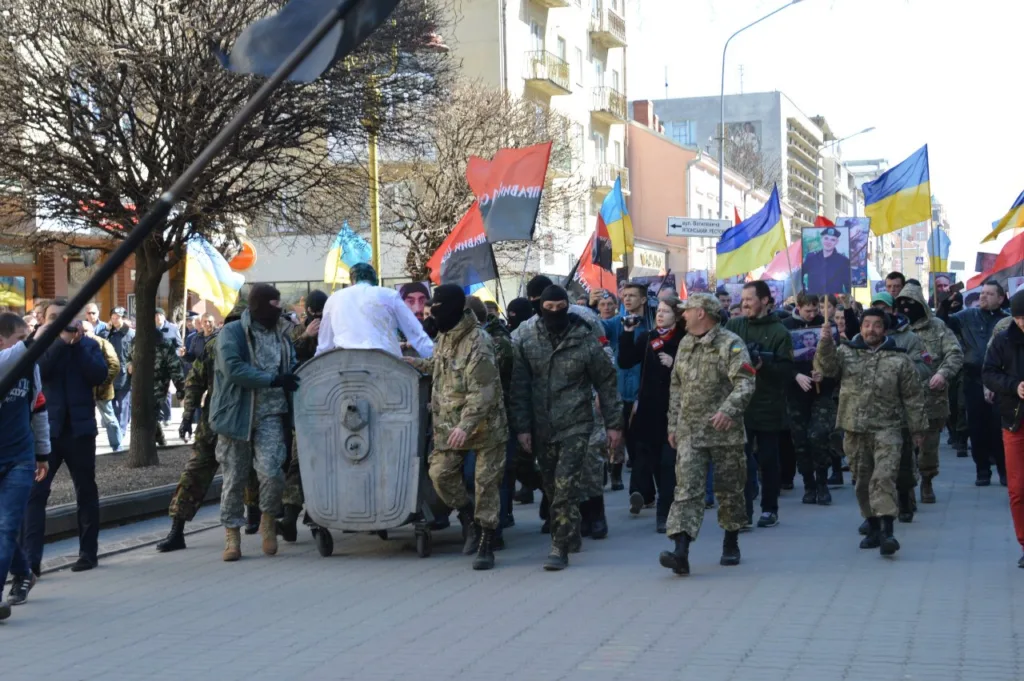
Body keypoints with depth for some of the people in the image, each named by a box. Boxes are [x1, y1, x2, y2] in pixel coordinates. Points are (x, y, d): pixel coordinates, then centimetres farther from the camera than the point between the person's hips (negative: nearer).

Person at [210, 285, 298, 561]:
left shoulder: (281, 334, 15)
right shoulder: (232, 333, -4)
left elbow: (292, 369, 27)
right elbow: (233, 369, -18)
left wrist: (292, 378, 5)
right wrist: (273, 380, -19)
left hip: (271, 416, 3)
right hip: (237, 414, -3)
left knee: (271, 471, -15)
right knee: (234, 478, 4)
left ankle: (268, 518, 10)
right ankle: (232, 533, 16)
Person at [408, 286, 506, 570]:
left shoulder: (478, 342, -21)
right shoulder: (444, 336, 6)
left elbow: (482, 392, -27)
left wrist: (466, 425, -35)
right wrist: (419, 364, 18)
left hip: (484, 425, -7)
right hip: (448, 424, 7)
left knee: (486, 483, 0)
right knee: (440, 473, -1)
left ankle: (486, 545, 9)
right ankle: (469, 520, 21)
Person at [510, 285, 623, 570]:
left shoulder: (585, 340, -5)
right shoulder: (525, 340, 0)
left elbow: (605, 382, 2)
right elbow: (519, 387, 1)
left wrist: (613, 423, 2)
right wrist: (522, 427, -3)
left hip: (575, 426, -3)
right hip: (541, 427, 3)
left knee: (565, 486, -12)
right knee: (552, 486, 11)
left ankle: (560, 547, -8)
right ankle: (569, 534, 31)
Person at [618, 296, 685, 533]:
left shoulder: (684, 341, -2)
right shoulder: (646, 339, 7)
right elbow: (625, 362, -3)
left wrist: (674, 364, -17)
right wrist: (628, 332, -9)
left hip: (674, 409, -3)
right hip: (648, 407, 3)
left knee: (668, 460, -2)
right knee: (648, 454, 8)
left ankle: (664, 512, 2)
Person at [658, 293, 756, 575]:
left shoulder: (731, 344, -9)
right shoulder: (685, 344, 13)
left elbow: (745, 383, -19)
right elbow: (676, 387, 20)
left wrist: (728, 410, -34)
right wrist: (673, 424, 16)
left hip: (725, 432, -4)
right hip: (689, 432, 5)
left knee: (729, 490, 9)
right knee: (686, 489, -8)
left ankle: (731, 544, 28)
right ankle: (680, 552, -16)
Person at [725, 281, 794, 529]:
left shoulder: (779, 332, -3)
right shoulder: (733, 325, 6)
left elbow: (786, 371, -7)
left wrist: (764, 366, -22)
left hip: (768, 406, -2)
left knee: (768, 460, 9)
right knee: (741, 459, -1)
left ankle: (769, 509, 21)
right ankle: (743, 511, 3)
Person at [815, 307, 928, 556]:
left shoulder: (899, 359, 3)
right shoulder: (845, 352, 9)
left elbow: (913, 396, 5)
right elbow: (826, 368, -8)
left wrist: (918, 428, 5)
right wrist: (825, 344, -25)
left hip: (887, 429, -3)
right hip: (854, 430, 3)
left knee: (884, 477, -17)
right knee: (863, 481, 10)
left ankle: (887, 531, -21)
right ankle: (873, 528, 23)